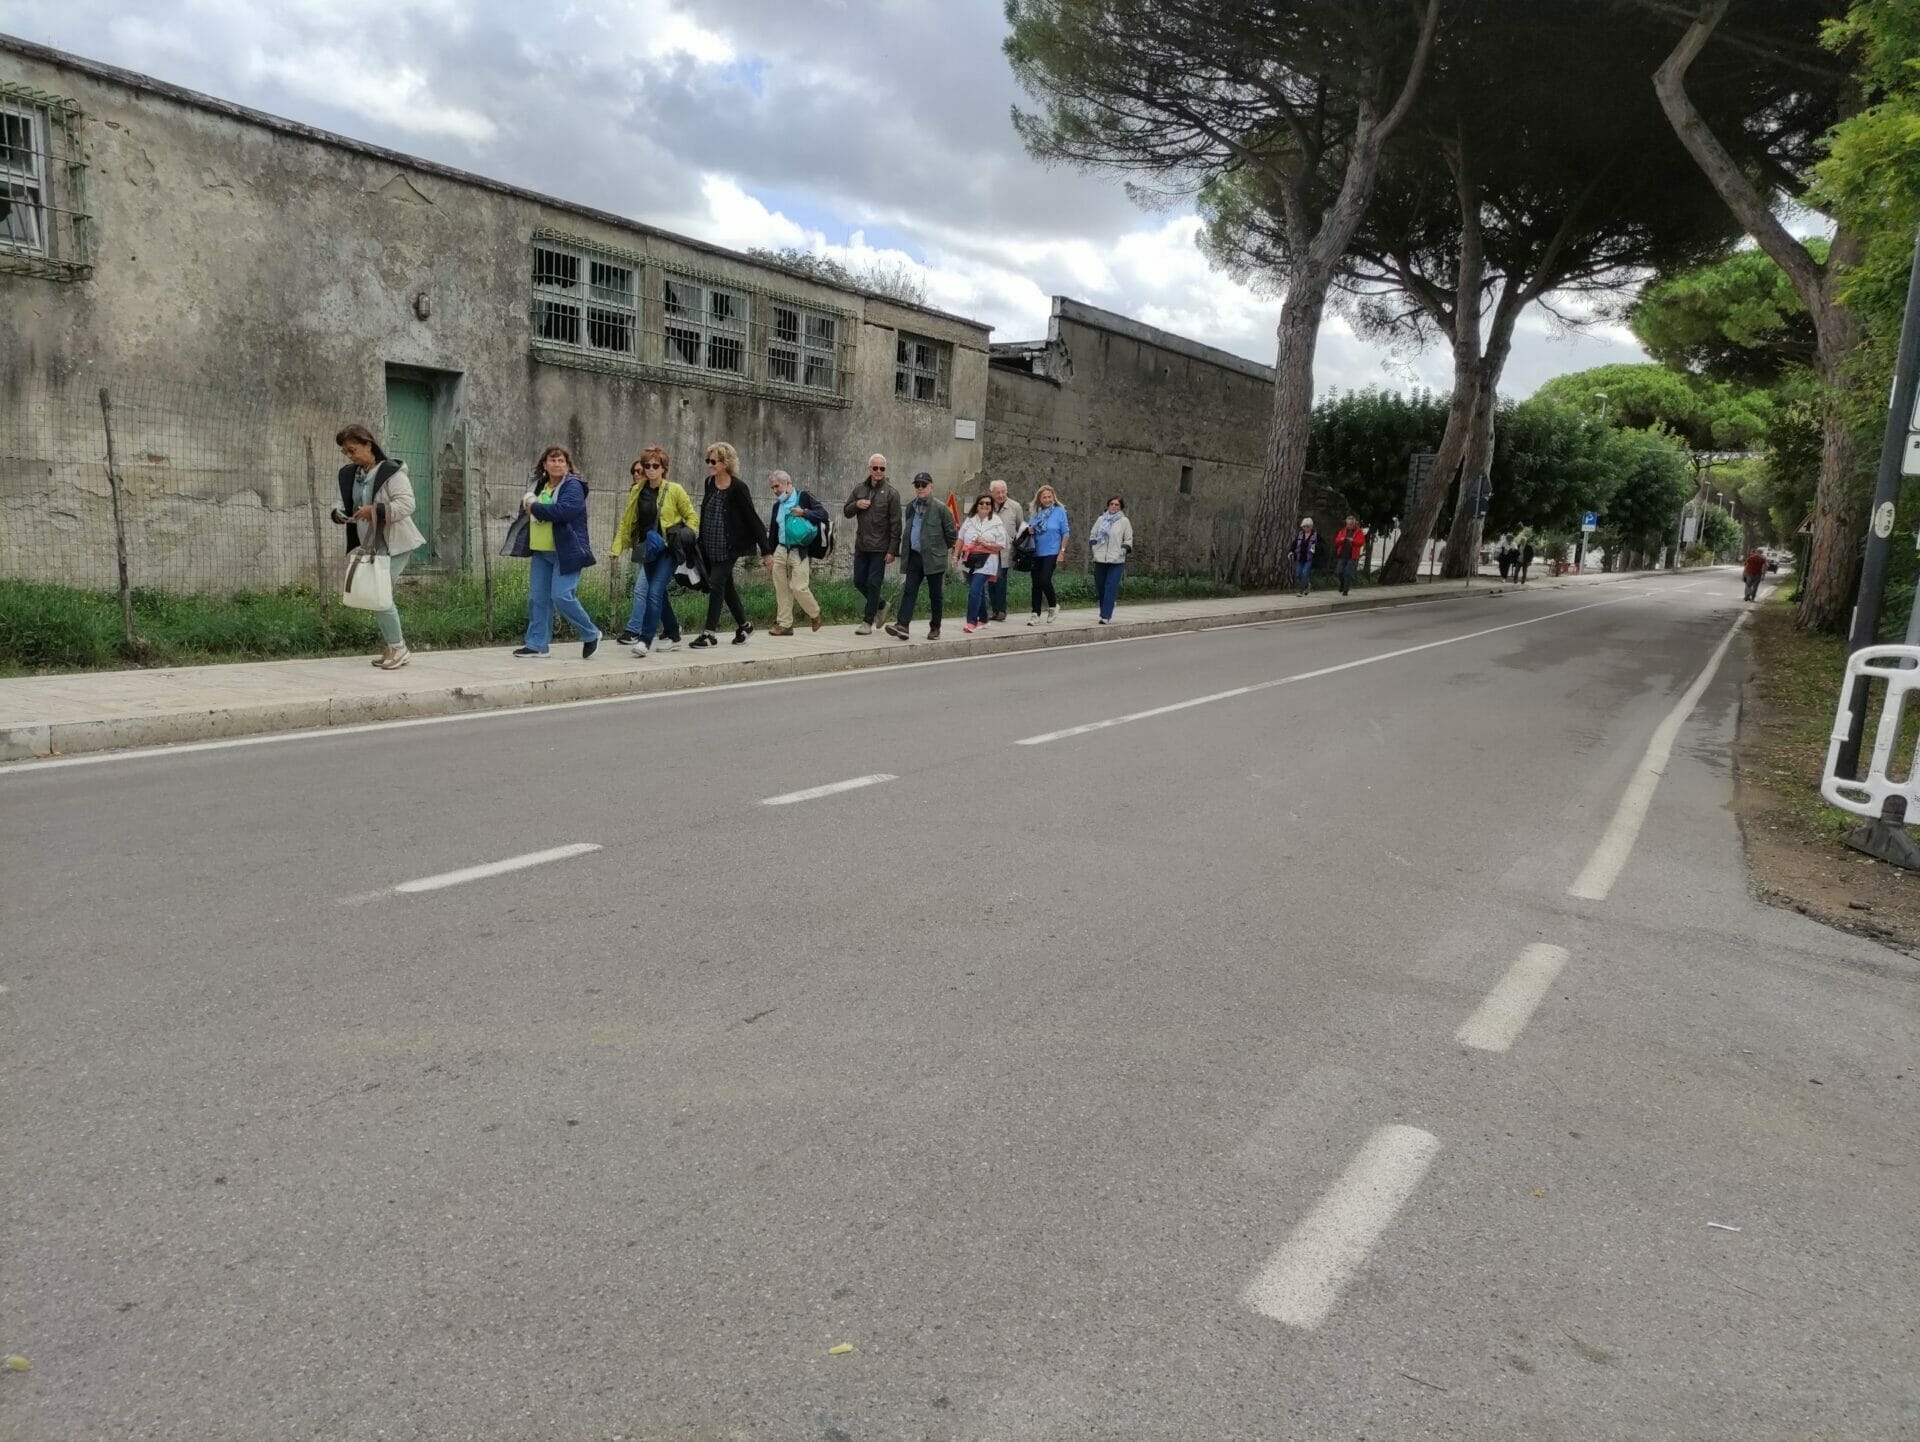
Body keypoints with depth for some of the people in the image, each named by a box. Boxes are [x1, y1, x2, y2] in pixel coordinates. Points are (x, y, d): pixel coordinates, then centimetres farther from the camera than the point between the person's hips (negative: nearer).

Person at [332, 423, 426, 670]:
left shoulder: (391, 471, -13)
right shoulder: (349, 475, 10)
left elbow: (406, 504, -21)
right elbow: (345, 505, 20)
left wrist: (375, 510, -29)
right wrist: (339, 514, -3)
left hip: (393, 544, -8)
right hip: (370, 545, 8)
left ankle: (397, 648, -1)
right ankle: (390, 648, 19)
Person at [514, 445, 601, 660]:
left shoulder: (573, 486, -8)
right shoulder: (538, 485, 15)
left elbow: (564, 510, -24)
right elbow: (526, 504, 25)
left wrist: (535, 508, -12)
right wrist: (528, 503, 1)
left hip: (566, 553, -7)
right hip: (541, 552, 7)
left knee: (562, 596, -14)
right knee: (537, 597, 6)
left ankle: (591, 635, 6)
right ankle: (537, 644, 14)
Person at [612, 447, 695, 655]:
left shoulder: (674, 490, -4)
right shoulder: (638, 491, 8)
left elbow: (691, 517, 3)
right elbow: (627, 521, 12)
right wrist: (617, 548, 8)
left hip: (668, 550, -5)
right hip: (647, 550, 5)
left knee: (654, 593, -12)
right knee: (657, 593, 10)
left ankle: (645, 639, -10)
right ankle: (672, 636, 23)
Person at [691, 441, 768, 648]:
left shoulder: (737, 489, -13)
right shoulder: (709, 484, 6)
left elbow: (752, 518, -11)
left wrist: (765, 550, -12)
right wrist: (701, 542, 19)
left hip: (728, 547, -7)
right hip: (710, 547, 7)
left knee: (716, 584, -10)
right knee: (726, 586, 14)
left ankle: (709, 633, -6)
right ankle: (743, 625, 30)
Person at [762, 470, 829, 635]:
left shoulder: (804, 496, -1)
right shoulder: (777, 505, 16)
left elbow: (823, 514, -8)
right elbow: (772, 531, 19)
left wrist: (804, 512, -21)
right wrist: (768, 555, 16)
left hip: (800, 552, -6)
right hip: (780, 551, 6)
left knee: (799, 587, -10)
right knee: (781, 590, 3)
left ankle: (814, 614, 16)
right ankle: (784, 624, 10)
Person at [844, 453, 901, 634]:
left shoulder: (891, 492, -6)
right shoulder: (859, 489, 9)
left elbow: (895, 524, -8)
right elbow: (846, 511, 16)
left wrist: (892, 550, -13)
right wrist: (856, 505, -7)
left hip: (880, 547, -5)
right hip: (861, 545, 5)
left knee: (874, 584, -3)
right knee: (859, 581, 10)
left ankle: (868, 622, 6)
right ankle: (881, 604, 33)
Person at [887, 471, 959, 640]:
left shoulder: (940, 508, -6)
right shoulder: (910, 506, 10)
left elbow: (951, 532, 1)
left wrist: (949, 550, 10)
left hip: (934, 558, -4)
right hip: (914, 556, 4)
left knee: (935, 594, 6)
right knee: (909, 590, -7)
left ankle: (935, 628, 17)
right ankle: (902, 625, -15)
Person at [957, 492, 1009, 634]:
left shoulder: (996, 524, -2)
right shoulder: (969, 520, 9)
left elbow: (1001, 546, -3)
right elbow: (960, 539, 14)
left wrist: (985, 544, -15)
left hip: (985, 562, -4)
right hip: (969, 561, 4)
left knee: (975, 590, -16)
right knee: (979, 591, 14)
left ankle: (971, 622, -14)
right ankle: (983, 619, 28)